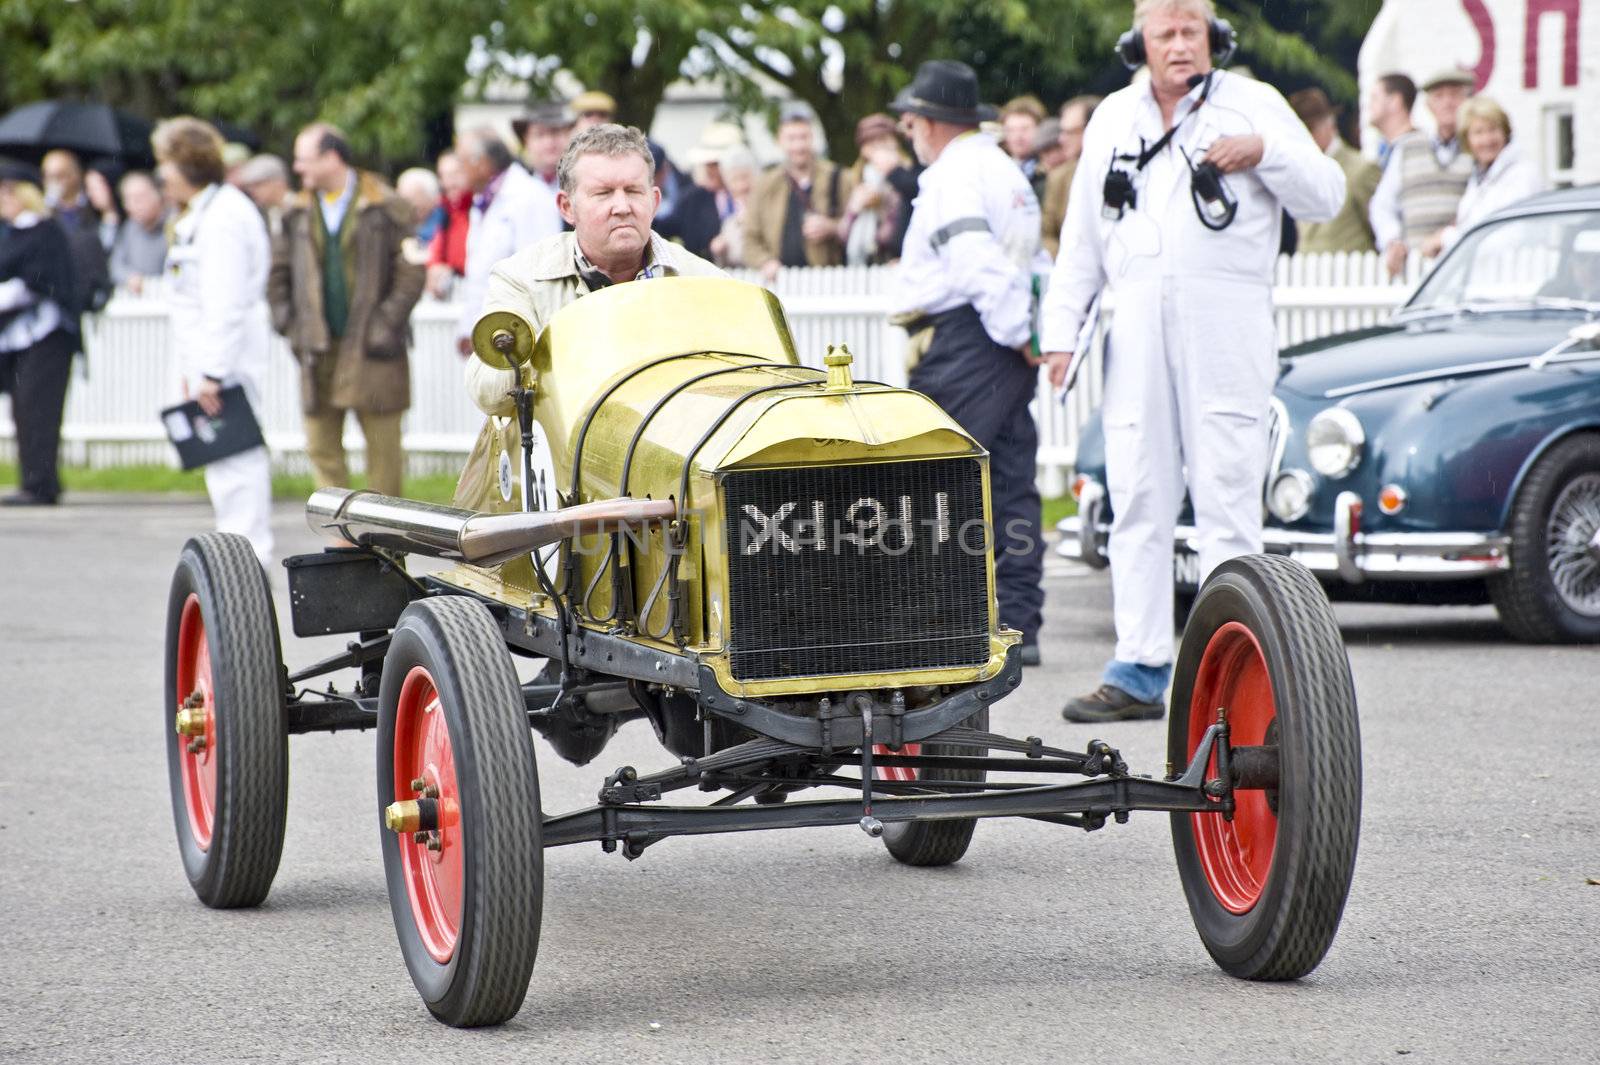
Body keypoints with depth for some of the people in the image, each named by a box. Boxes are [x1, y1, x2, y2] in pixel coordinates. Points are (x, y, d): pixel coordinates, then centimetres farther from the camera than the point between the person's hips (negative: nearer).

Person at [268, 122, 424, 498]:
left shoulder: (386, 209, -3)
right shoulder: (298, 214, 10)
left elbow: (410, 273, -6)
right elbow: (278, 273, 14)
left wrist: (385, 326, -12)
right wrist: (288, 324, 3)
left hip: (371, 353, -4)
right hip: (319, 350, 4)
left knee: (383, 446, 1)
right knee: (321, 445, 1)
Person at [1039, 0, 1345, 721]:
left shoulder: (1253, 104, 8)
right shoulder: (1112, 118, 19)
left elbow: (1326, 197, 4)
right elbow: (1081, 235, 22)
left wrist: (1265, 152, -12)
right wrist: (1061, 328, 15)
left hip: (1227, 330, -4)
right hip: (1138, 331, 4)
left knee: (1226, 498, -6)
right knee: (1136, 500, 2)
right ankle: (1139, 671, 6)